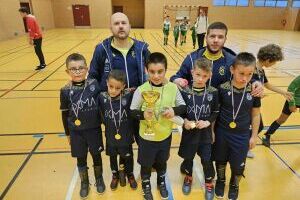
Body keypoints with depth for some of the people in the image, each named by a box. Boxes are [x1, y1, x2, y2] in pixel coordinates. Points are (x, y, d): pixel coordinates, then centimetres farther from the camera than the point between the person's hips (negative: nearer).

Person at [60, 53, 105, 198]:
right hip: (76, 132, 1)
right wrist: (68, 134, 7)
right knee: (81, 158, 16)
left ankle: (99, 179, 42)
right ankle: (84, 182, 41)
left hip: (94, 129, 0)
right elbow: (65, 114, 0)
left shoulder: (94, 85, -13)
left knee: (96, 155, 16)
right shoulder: (65, 91, -10)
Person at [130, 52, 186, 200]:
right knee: (146, 164, 19)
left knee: (162, 162, 26)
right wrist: (142, 114, -30)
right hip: (147, 136, -2)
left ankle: (161, 182, 56)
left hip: (165, 135, 2)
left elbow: (183, 107, -3)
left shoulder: (173, 88, -13)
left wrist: (174, 110, -23)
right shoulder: (141, 90, -19)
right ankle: (146, 185, 50)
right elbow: (132, 111, -11)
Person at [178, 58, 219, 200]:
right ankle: (188, 178, 47)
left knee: (207, 160, 10)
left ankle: (209, 183, 39)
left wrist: (208, 122, -14)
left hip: (205, 132, 0)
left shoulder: (213, 92, -9)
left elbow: (216, 112, 0)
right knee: (188, 157, 18)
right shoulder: (184, 91, -12)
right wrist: (184, 121, -20)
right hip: (189, 131, 0)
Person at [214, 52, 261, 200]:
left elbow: (256, 115, 1)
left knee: (238, 165, 17)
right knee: (221, 160, 19)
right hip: (221, 132, -1)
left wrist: (254, 136, 6)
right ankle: (220, 181, 48)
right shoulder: (222, 89, -17)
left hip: (242, 135, 1)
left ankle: (234, 185, 47)